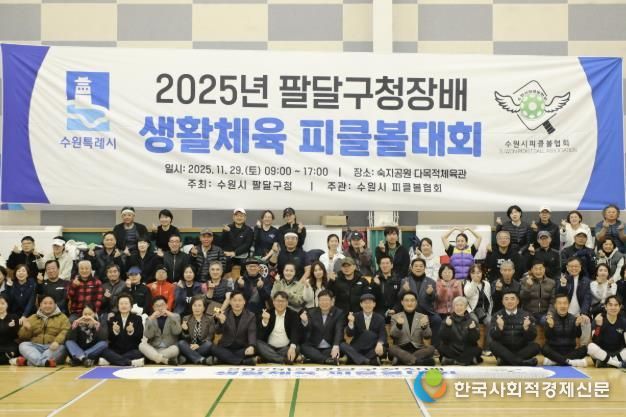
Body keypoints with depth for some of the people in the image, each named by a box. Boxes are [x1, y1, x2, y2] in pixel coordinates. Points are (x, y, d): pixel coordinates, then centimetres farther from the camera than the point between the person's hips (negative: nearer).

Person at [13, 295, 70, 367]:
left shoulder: (62, 317, 12)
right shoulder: (32, 318, 20)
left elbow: (65, 332, -5)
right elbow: (22, 337, 15)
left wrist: (57, 342, -25)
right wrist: (26, 329, -8)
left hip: (52, 347, -2)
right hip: (35, 347, 2)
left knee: (60, 347, -33)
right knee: (23, 345, -24)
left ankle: (26, 361, -41)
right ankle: (45, 362, -46)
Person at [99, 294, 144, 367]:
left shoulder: (137, 319, 9)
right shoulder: (112, 319, 12)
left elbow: (139, 337, -1)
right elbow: (109, 338, 3)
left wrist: (132, 331, -20)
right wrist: (114, 331, -17)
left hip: (132, 350, -1)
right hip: (115, 350, 1)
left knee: (138, 354, -35)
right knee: (104, 352, -31)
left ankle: (110, 361, -30)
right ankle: (130, 362, -34)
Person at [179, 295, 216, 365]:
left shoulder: (210, 319, 8)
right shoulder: (186, 319, 11)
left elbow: (210, 336, -3)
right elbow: (185, 339, 4)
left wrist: (199, 345, -19)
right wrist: (185, 330, -18)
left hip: (203, 348, -1)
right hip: (190, 348, 1)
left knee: (209, 344, -33)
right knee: (181, 343, -29)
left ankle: (186, 358, -33)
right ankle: (201, 360, -41)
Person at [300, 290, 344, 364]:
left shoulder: (338, 313, 2)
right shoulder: (312, 312, 7)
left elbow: (339, 331, -12)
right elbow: (307, 330, -7)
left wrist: (336, 346, -32)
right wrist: (305, 322, -31)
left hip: (330, 348, -1)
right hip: (313, 348, 2)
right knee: (303, 347, -29)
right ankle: (328, 360, -44)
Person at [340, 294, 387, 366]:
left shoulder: (380, 319, 6)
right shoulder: (355, 317, 7)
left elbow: (383, 335, -7)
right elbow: (349, 334, -3)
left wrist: (379, 343, -30)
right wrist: (351, 322, -22)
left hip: (373, 351, -1)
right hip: (356, 349, 1)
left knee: (383, 349, -31)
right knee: (342, 345, -28)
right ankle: (367, 361, -45)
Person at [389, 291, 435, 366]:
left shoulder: (423, 317, 13)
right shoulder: (395, 317, 11)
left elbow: (427, 336, 0)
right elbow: (393, 336, -3)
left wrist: (424, 326, -22)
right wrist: (398, 325, -25)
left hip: (418, 349, 1)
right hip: (401, 349, -1)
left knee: (431, 348, -28)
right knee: (391, 348, -31)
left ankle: (400, 360, -34)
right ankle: (417, 361, -45)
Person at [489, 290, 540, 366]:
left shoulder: (526, 315, 2)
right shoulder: (497, 316, 1)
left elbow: (532, 337, -5)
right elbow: (493, 336, -9)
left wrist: (526, 328, -24)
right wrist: (500, 327, -28)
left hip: (521, 349, 1)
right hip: (504, 350, -1)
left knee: (535, 346, -25)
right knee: (493, 345, -29)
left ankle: (505, 361, -27)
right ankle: (521, 362, -36)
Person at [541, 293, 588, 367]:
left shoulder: (573, 318, 6)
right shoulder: (550, 319, 1)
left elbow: (578, 335, -8)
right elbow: (548, 337, -12)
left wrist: (577, 325, -26)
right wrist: (550, 325, -30)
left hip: (569, 351, 2)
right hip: (554, 351, -2)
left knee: (584, 349, -26)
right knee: (544, 349, -32)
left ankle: (554, 360, -30)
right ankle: (570, 361, -36)